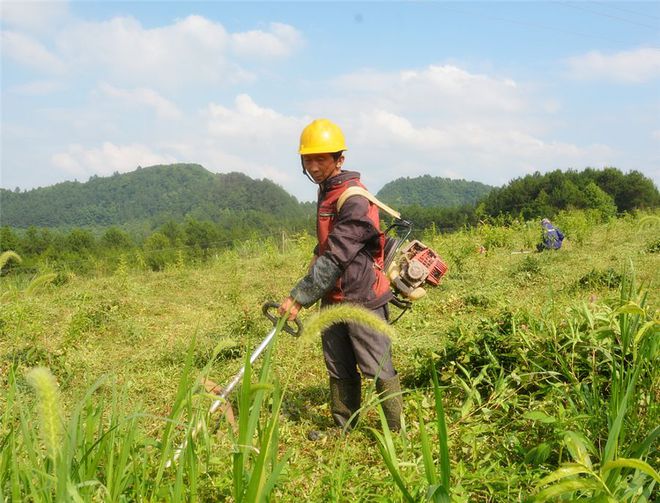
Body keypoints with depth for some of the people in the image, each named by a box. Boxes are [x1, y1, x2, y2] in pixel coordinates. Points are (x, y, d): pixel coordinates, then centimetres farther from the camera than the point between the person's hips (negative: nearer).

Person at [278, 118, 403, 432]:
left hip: (362, 298, -9)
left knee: (378, 368, -2)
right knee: (339, 369, 15)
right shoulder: (326, 191, 11)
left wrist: (299, 298, -25)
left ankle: (396, 432, 8)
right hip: (333, 298, 9)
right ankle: (343, 428, 25)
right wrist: (317, 256, 8)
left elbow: (336, 257, -25)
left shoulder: (355, 200, -20)